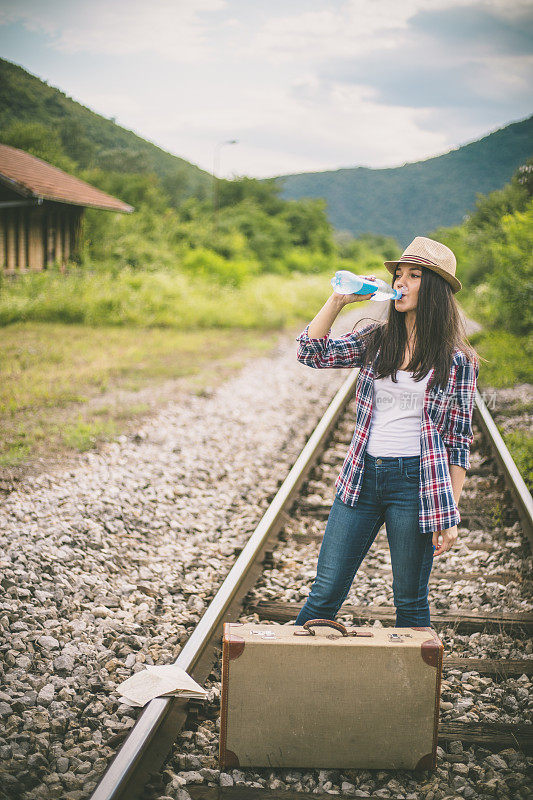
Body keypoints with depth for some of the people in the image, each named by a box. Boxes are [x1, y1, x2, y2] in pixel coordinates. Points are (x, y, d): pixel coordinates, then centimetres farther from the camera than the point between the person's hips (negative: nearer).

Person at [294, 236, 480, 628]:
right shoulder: (376, 340, 7)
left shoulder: (458, 360, -3)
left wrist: (451, 515, -4)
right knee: (325, 592, 7)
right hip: (362, 478, 3)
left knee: (410, 602, 9)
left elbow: (459, 442, -1)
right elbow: (312, 351, 3)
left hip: (416, 483, -3)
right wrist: (339, 299, -5)